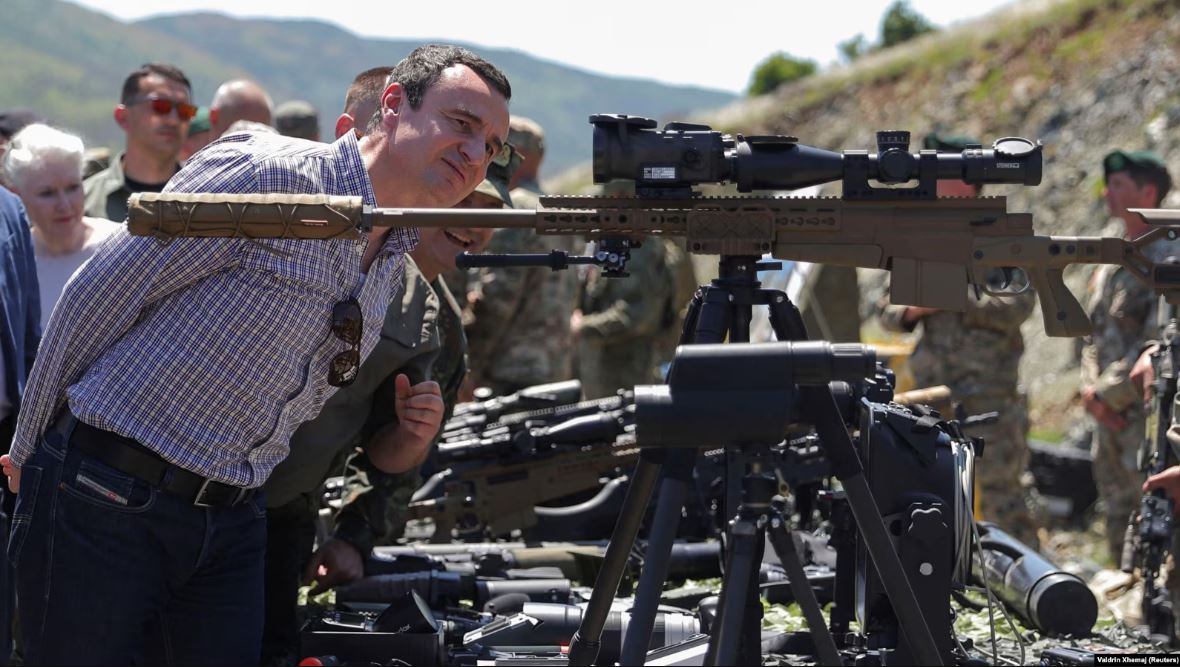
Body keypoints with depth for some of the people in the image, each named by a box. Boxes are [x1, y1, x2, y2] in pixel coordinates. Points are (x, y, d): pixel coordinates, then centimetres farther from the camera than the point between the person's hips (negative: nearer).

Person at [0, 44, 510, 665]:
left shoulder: (393, 269, 13)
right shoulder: (264, 173, -13)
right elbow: (98, 295, -10)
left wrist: (407, 430, 6)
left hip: (233, 521, 7)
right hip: (102, 499, -7)